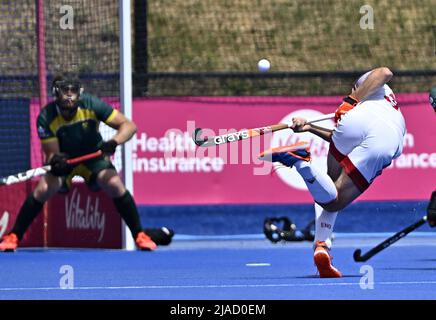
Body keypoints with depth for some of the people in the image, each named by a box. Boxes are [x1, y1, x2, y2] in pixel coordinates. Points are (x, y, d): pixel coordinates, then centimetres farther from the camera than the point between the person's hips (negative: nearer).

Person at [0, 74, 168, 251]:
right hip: (64, 159, 0)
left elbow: (129, 125, -23)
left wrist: (113, 142, -43)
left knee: (115, 185, -25)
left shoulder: (91, 105, -26)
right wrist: (55, 161, -46)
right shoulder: (46, 117, -25)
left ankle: (139, 235, -11)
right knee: (43, 189, -24)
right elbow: (51, 153, -21)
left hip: (94, 157, 0)